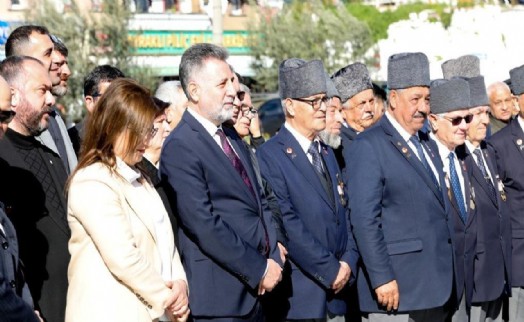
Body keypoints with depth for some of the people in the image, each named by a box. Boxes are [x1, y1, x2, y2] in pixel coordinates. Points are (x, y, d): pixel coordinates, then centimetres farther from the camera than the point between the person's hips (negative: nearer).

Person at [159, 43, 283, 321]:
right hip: (221, 293, -8)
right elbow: (204, 224, -19)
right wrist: (259, 269, -15)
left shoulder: (232, 138, 14)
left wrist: (273, 257, 2)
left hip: (256, 288, 8)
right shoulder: (180, 147, -13)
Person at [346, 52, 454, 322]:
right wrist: (382, 279, -20)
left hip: (435, 289, 8)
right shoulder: (368, 146, -9)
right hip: (397, 290, -8)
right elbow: (364, 219, -15)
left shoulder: (428, 145, 18)